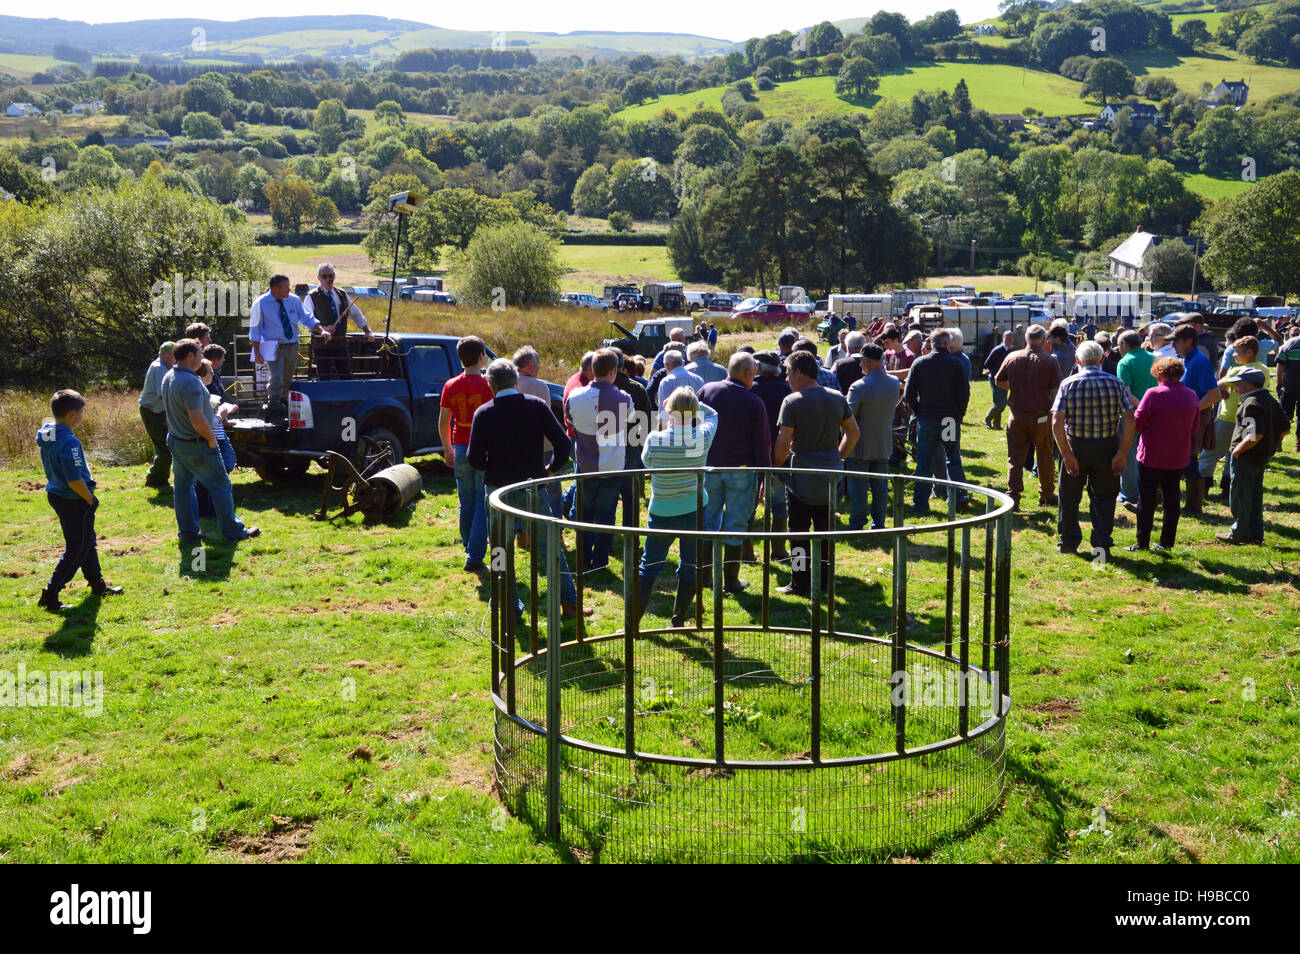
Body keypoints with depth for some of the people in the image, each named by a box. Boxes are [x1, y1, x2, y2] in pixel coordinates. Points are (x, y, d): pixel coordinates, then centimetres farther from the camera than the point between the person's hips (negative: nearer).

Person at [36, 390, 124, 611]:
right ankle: (50, 595, 3)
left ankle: (98, 585, 36)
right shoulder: (69, 442, -27)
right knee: (77, 549, 2)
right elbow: (74, 481, -27)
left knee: (87, 542, 23)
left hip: (56, 494, 10)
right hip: (74, 501, -10)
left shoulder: (46, 434, 2)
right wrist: (91, 501, -13)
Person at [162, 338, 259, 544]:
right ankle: (233, 531, 8)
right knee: (220, 486, 2)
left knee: (182, 487, 15)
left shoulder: (168, 378, 5)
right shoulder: (191, 382, -26)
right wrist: (211, 438, -14)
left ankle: (187, 532, 21)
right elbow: (197, 420, -29)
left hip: (175, 440, 9)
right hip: (196, 445, -9)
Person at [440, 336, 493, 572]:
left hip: (461, 449, 4)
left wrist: (447, 449, 18)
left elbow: (443, 422, 5)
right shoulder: (487, 385, -11)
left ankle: (470, 549, 22)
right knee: (483, 505, 0)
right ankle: (475, 556, -5)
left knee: (466, 504, 14)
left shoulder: (450, 386, 1)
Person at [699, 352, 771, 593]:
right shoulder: (754, 403, -9)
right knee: (735, 524, 6)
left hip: (709, 468, 2)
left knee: (707, 521, 14)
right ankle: (731, 580, 11)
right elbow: (763, 445, -5)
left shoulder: (706, 391, -2)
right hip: (741, 472, -2)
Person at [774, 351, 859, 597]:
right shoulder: (837, 398, 4)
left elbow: (783, 444, -16)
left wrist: (776, 467, -1)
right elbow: (853, 433, 11)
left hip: (802, 472, -5)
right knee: (826, 529, 14)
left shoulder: (792, 402, -13)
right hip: (831, 471, 5)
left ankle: (800, 584, 7)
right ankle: (825, 581, 20)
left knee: (799, 531, 4)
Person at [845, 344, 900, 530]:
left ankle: (857, 524, 8)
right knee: (880, 486, 12)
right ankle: (878, 524, 17)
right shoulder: (894, 383, -1)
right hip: (884, 445, 5)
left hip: (860, 446, -5)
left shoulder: (859, 387, -20)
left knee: (858, 487, 3)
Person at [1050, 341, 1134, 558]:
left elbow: (1057, 423, -15)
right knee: (1103, 497, 14)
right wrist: (1122, 453, -7)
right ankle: (1101, 543, 4)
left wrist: (1066, 454, -11)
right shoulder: (1116, 383, -3)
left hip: (1076, 446, -1)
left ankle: (1068, 542, 27)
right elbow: (1129, 420, -11)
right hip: (1107, 448, 1)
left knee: (1070, 497, 16)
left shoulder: (1068, 384, -6)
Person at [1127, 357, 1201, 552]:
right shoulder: (1192, 396, 2)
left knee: (1146, 499, 4)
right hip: (1178, 457, 5)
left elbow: (1137, 423, -12)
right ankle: (1167, 542, 16)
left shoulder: (1154, 394, -14)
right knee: (1171, 499, 12)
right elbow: (1194, 428, 11)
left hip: (1152, 455, -5)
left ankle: (1142, 542, 7)